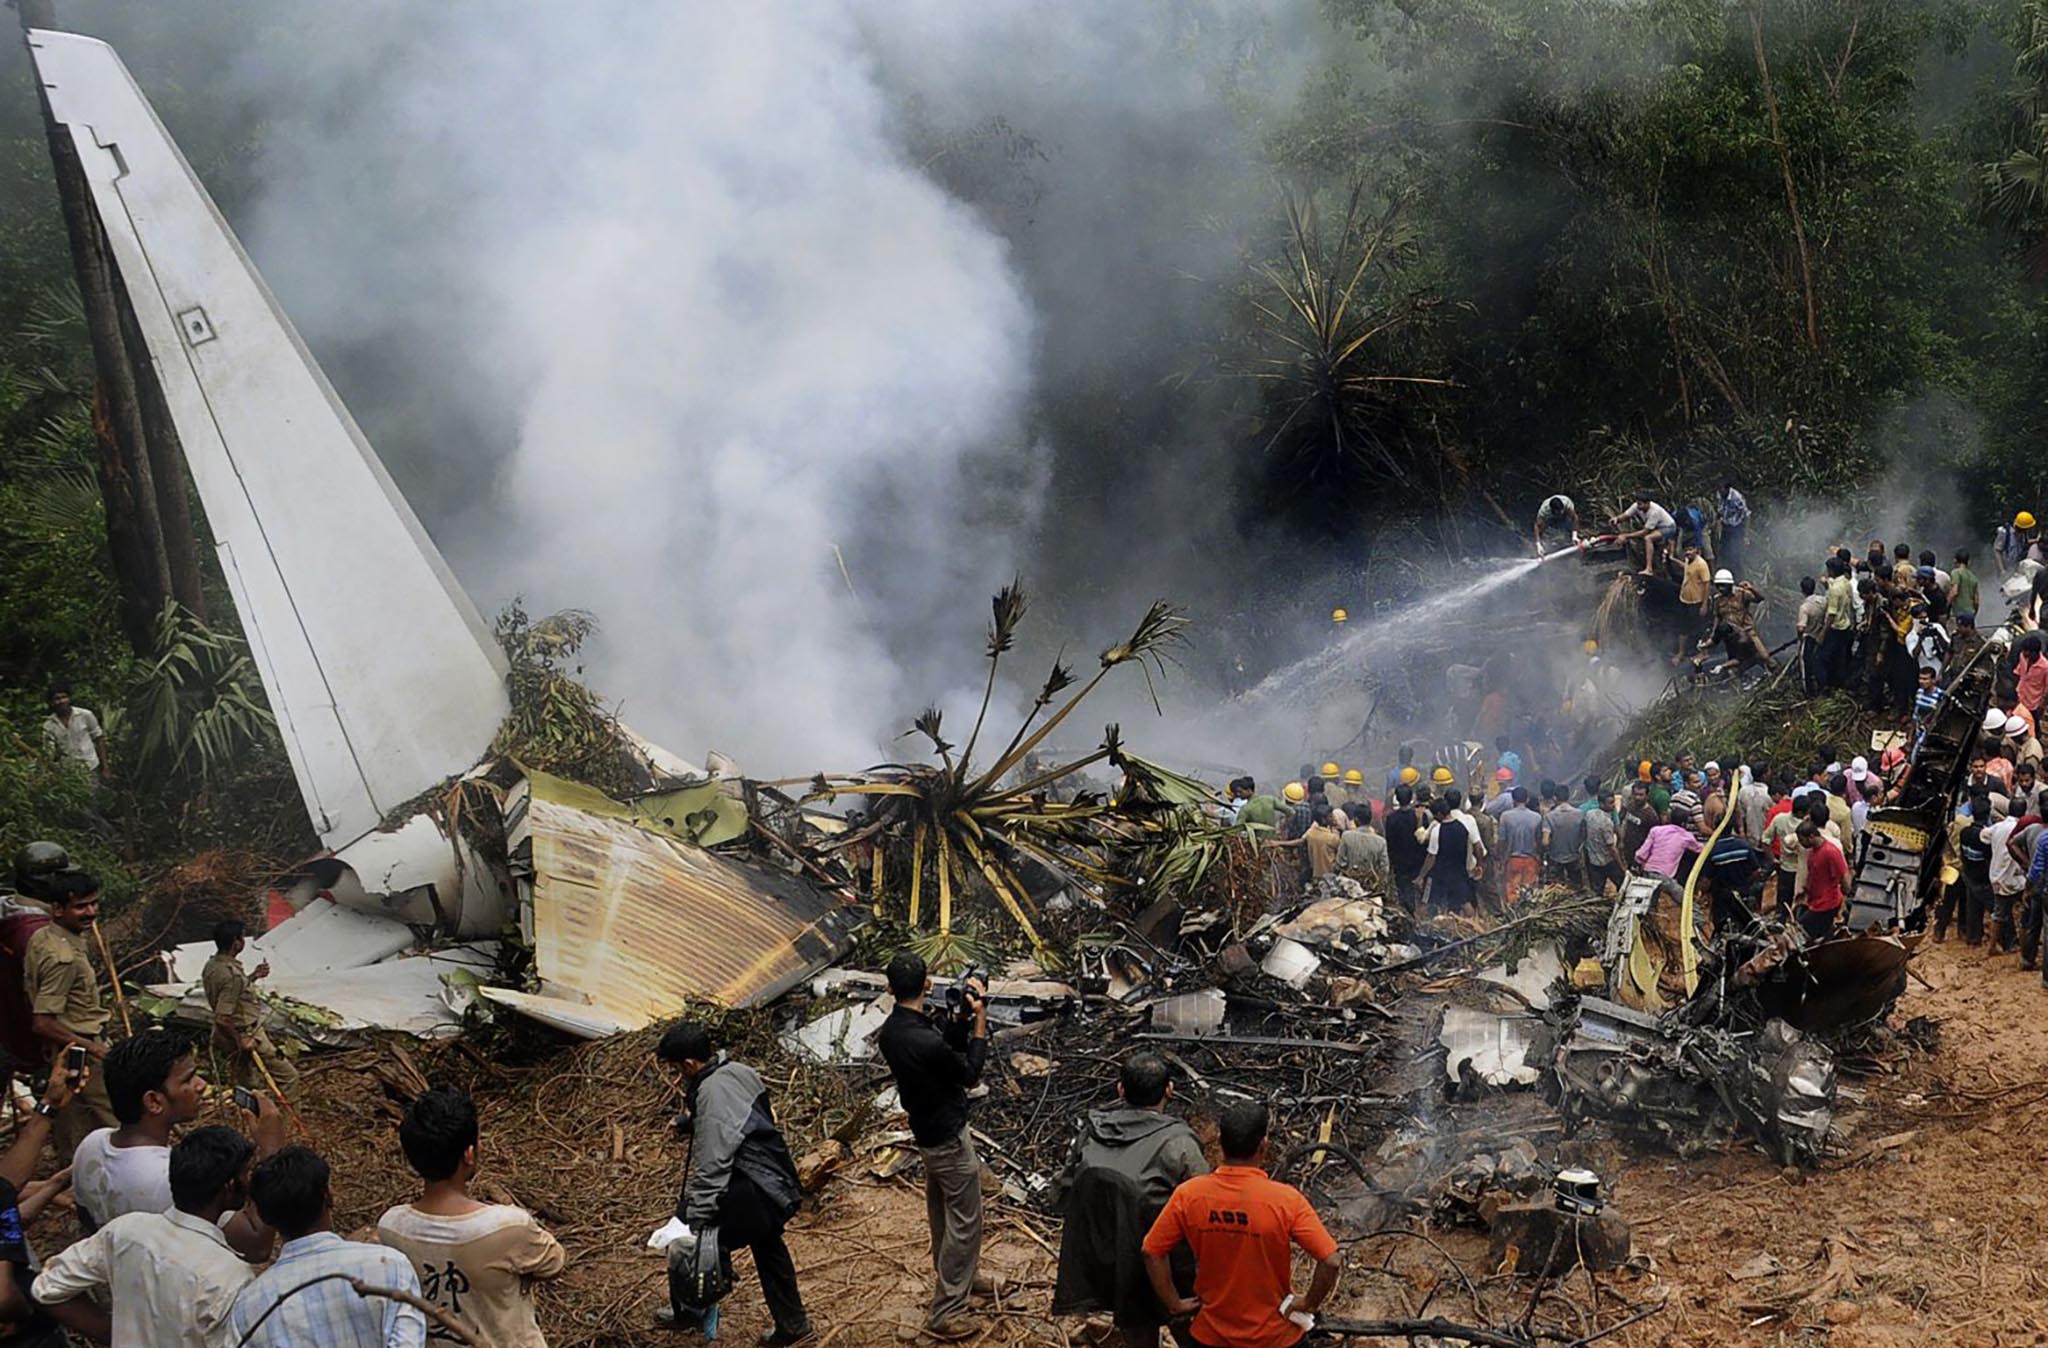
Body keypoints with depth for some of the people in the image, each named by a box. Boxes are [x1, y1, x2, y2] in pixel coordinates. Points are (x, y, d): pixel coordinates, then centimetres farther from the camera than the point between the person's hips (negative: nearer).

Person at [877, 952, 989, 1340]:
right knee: (964, 1223, 3)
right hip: (950, 1139, -8)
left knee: (942, 1213, 27)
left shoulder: (890, 1032, -6)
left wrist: (962, 1016, -2)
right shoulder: (926, 1042, -33)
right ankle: (945, 1314, 8)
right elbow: (970, 1073, -16)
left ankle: (952, 1273, 47)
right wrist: (979, 1020, -14)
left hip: (926, 1132, 8)